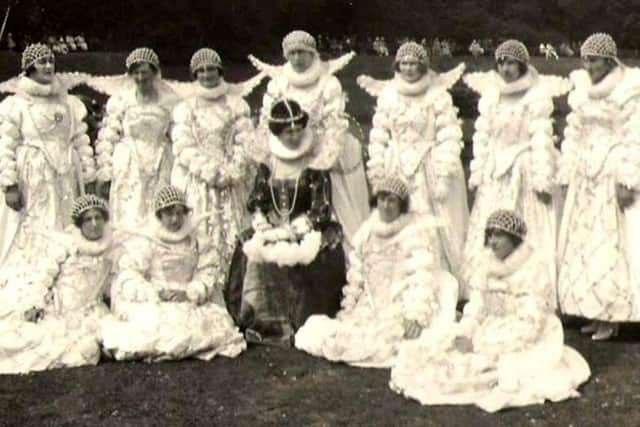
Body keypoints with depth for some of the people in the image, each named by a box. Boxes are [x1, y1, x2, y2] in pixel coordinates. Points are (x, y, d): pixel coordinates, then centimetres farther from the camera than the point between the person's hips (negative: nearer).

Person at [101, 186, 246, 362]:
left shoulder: (196, 243, 11)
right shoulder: (143, 242, -2)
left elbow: (206, 276, 2)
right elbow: (128, 279, -11)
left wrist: (188, 293, -17)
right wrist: (157, 293, -24)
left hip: (188, 303, 4)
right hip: (149, 305, -4)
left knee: (216, 321, -15)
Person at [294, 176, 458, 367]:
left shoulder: (416, 232, -8)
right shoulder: (368, 231, 9)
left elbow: (422, 278, -17)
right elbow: (357, 273, 16)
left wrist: (416, 316, -27)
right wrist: (348, 306, 10)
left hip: (402, 307, -5)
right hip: (372, 307, 5)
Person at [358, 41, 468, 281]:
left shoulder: (438, 96, -3)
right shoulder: (387, 95, 8)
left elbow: (449, 138, -7)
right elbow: (378, 137, 9)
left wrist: (444, 177, -13)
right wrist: (377, 173, 3)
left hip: (428, 171, -3)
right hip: (397, 173, 3)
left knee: (435, 230, -4)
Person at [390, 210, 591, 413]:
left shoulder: (534, 269, -15)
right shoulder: (488, 265, 5)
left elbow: (528, 326, -20)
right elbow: (475, 309, 4)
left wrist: (480, 344, -23)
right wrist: (463, 335, -18)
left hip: (528, 342, -6)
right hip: (491, 335, 6)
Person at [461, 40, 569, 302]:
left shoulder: (538, 96, -5)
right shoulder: (489, 95, 10)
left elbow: (541, 139, -9)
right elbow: (482, 136, 12)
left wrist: (542, 179, -14)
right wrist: (477, 173, 8)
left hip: (525, 172, -5)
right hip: (496, 175, 5)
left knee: (529, 237, -3)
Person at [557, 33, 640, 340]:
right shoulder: (582, 90, 10)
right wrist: (567, 175, 12)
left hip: (614, 177, -7)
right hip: (586, 176, 7)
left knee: (611, 244, -5)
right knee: (583, 243, 7)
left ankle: (612, 317, 2)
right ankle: (598, 312, 16)